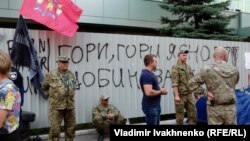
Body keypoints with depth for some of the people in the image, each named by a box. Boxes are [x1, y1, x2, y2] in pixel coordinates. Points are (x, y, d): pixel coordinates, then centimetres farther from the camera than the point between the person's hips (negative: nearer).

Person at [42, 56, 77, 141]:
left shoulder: (71, 75, 9)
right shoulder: (51, 75, -6)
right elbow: (44, 87, 6)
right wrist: (51, 95, 4)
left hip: (70, 105, 5)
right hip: (56, 106, -5)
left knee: (71, 127, 13)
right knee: (55, 128, -3)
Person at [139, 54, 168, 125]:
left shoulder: (150, 73, 13)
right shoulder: (146, 75, -21)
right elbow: (149, 92, -31)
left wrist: (160, 90, 6)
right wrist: (161, 91, -14)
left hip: (155, 105, 10)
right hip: (150, 107, -10)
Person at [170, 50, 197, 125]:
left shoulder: (188, 67, 13)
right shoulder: (175, 67, -9)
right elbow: (174, 83, -17)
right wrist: (176, 95, -23)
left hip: (189, 94, 7)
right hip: (180, 95, -7)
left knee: (193, 113, 6)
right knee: (180, 115, 2)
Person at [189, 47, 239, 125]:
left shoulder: (207, 70, -10)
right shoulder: (234, 70, 3)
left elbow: (192, 84, -9)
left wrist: (206, 93, -8)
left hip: (215, 109, -3)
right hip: (231, 108, 3)